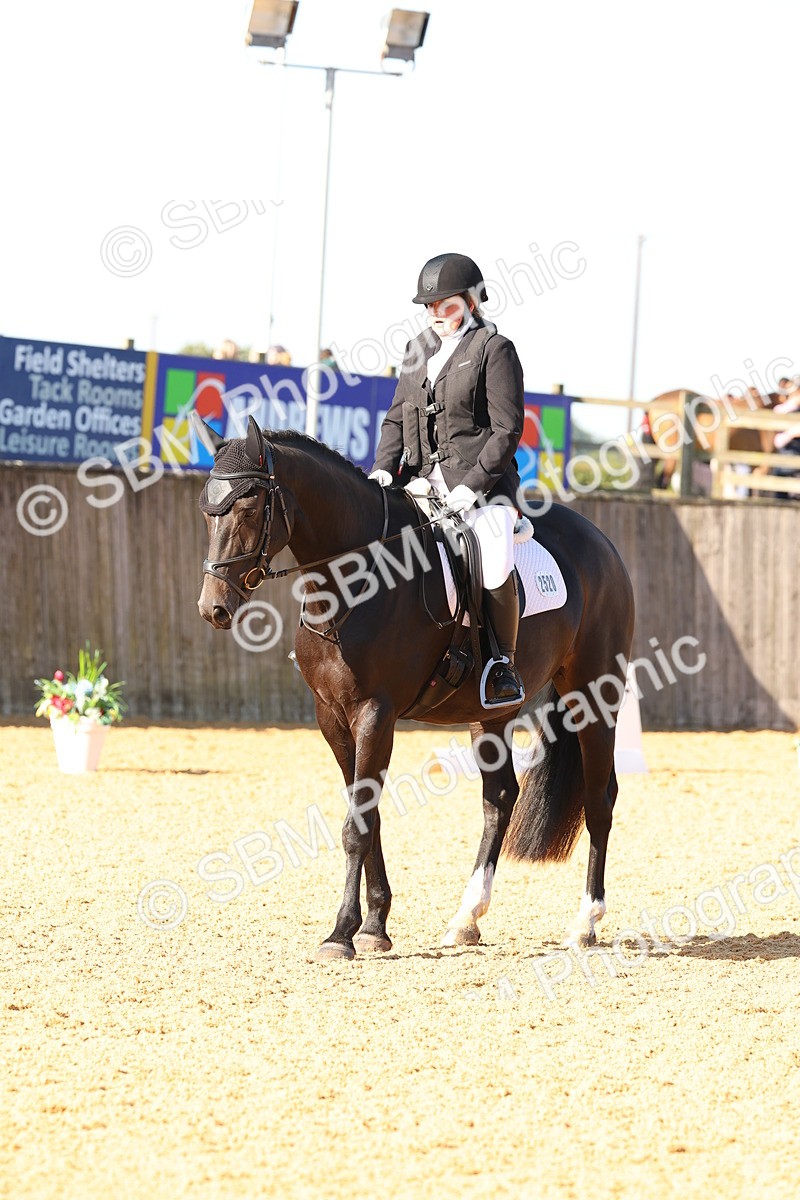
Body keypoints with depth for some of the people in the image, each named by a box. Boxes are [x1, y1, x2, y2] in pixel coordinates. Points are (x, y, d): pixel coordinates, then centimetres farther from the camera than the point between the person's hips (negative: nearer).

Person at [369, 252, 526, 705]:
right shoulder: (420, 351, 16)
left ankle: (505, 663, -14)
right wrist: (384, 468, 0)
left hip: (482, 484, -7)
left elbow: (507, 430, -10)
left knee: (496, 565, -29)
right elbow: (397, 418, 18)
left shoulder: (495, 349, -4)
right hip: (422, 480, 7)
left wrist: (473, 484, -18)